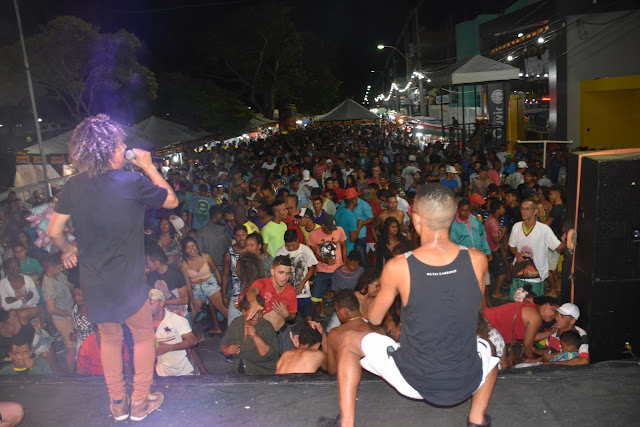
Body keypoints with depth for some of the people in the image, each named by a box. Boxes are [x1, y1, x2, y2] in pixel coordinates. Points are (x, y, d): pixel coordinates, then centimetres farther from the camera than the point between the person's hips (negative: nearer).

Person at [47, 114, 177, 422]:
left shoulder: (73, 186, -4)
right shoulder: (133, 183, -19)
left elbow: (54, 232, 1)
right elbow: (172, 201, -4)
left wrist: (68, 251, 21)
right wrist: (148, 167, 1)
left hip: (93, 282, 5)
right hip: (127, 282, -5)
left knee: (109, 339, 23)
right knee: (143, 336, 18)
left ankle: (117, 403, 36)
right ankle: (140, 402, 28)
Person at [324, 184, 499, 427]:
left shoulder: (397, 267, -19)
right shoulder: (477, 260, -12)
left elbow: (374, 319, 0)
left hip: (412, 382, -2)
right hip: (466, 383, 3)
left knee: (344, 340, 17)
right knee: (489, 347, 37)